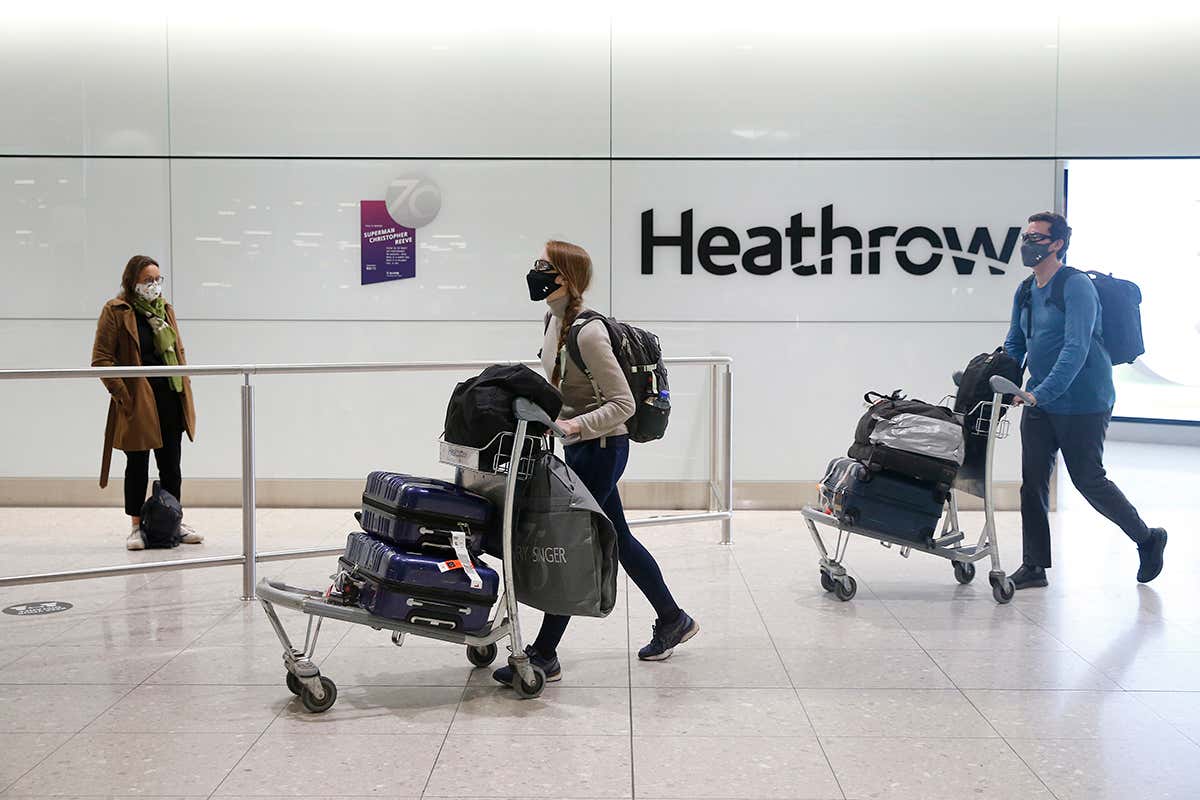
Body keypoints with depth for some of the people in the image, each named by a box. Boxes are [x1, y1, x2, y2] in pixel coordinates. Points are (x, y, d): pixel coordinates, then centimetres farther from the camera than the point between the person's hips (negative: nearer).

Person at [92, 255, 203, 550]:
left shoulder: (165, 309, 13)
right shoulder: (116, 311, -5)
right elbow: (101, 359, -8)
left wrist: (185, 391, 10)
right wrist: (123, 394, -14)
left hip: (170, 400, 5)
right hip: (137, 402, -5)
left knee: (171, 465, 11)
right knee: (137, 465, 5)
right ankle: (137, 527, 15)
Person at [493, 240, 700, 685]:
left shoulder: (587, 334, -23)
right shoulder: (555, 320, 5)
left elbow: (623, 404, -22)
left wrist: (576, 425, -30)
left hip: (601, 448, -10)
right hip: (581, 448, 10)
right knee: (618, 541, 18)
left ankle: (544, 656, 4)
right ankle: (673, 620, 34)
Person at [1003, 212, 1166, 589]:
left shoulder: (1077, 287, -15)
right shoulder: (1025, 293, 10)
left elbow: (1076, 349, -25)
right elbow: (1014, 346, 19)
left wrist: (1041, 393, -34)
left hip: (1083, 404, -7)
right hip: (1039, 402, 7)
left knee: (1088, 480, 2)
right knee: (1032, 481, 3)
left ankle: (1147, 538, 24)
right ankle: (1035, 566, 10)